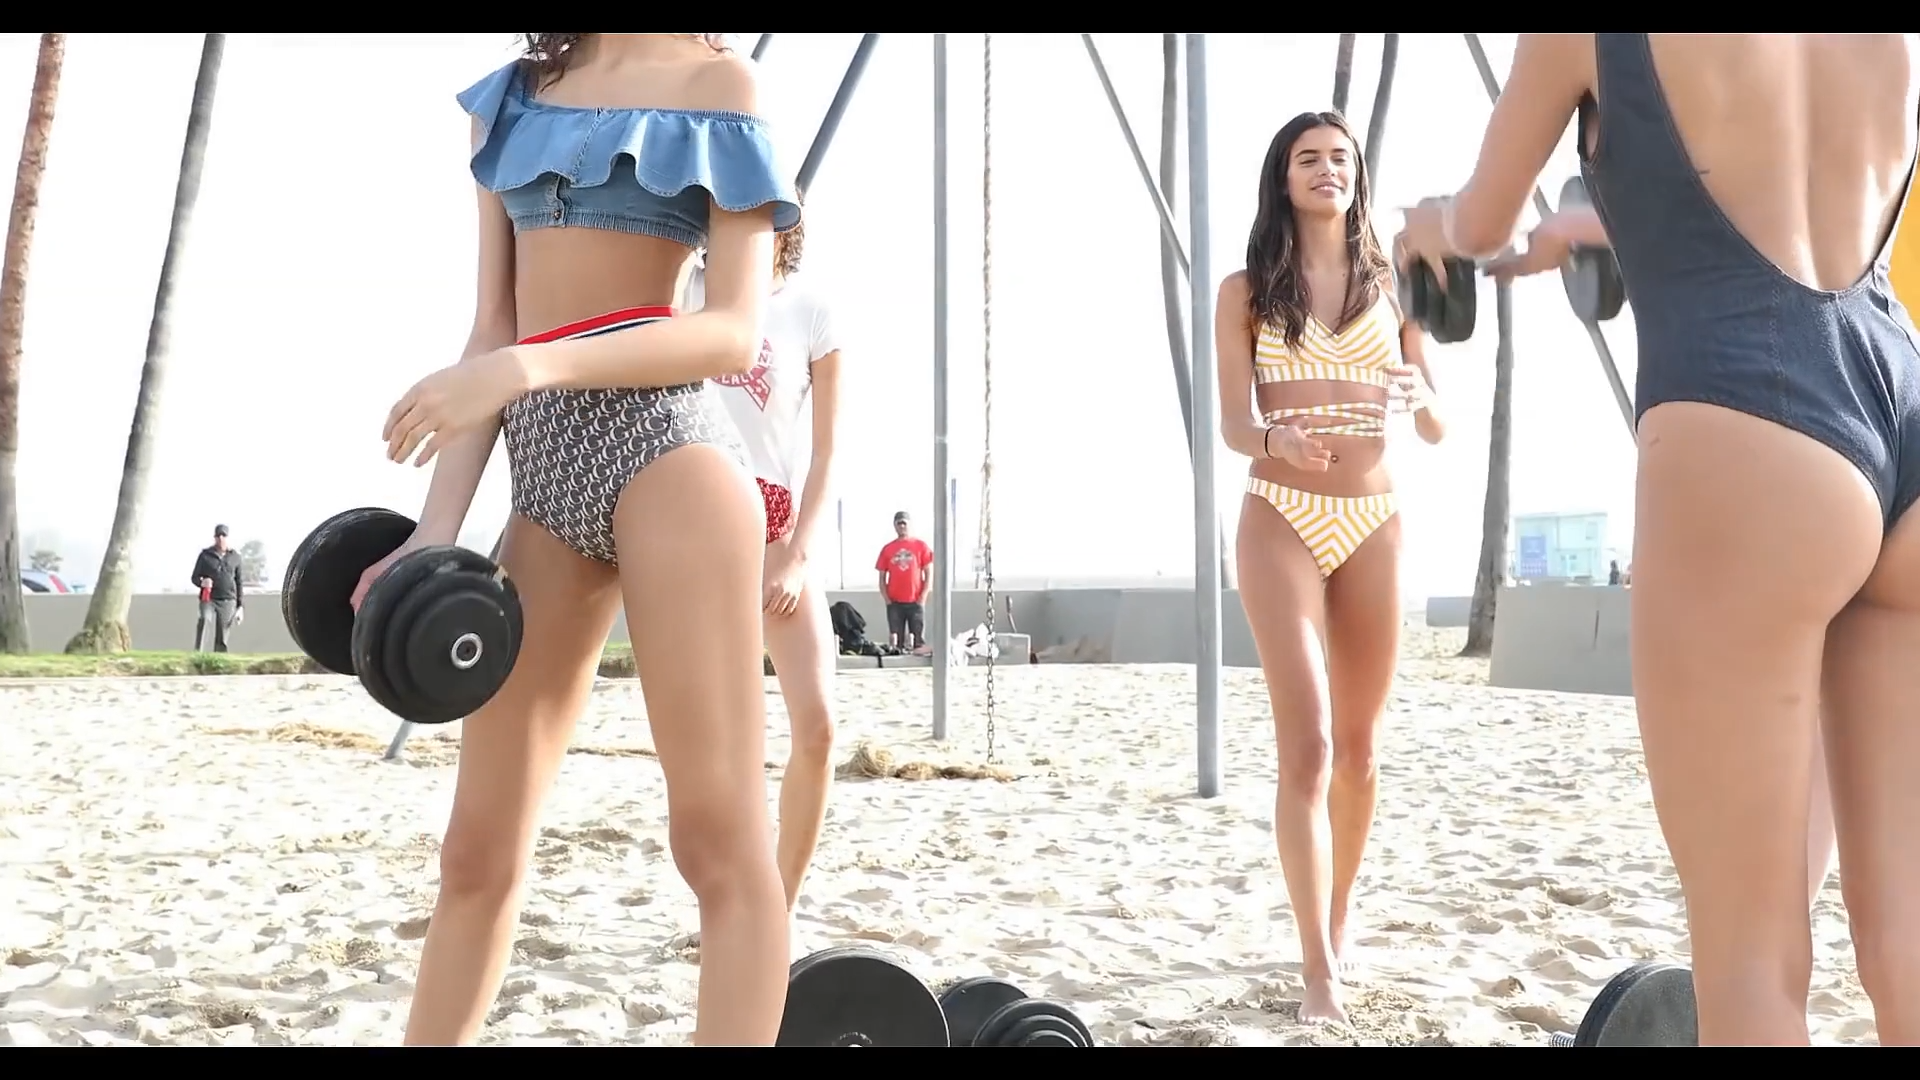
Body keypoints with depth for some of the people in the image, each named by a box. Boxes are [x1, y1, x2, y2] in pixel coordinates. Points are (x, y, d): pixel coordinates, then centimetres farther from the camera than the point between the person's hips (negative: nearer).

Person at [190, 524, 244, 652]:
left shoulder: (235, 557, 10)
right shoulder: (205, 555, 6)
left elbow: (239, 583, 13)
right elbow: (195, 577, 10)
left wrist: (240, 606, 7)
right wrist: (201, 582, -15)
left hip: (228, 602, 2)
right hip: (208, 599, -2)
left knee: (222, 640, 0)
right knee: (204, 620, -32)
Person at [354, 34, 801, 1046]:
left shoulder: (716, 80, 4)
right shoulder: (514, 93, 20)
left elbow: (736, 332, -7)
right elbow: (493, 331, 14)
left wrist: (527, 370, -20)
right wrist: (436, 530, 2)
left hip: (666, 438, -6)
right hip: (545, 466, 6)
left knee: (720, 837, -11)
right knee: (479, 844, 8)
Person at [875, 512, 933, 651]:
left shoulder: (921, 546, 3)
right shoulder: (887, 549, 7)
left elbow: (929, 574, 3)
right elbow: (882, 578, 9)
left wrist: (922, 598, -5)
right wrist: (887, 600, -2)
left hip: (915, 602, -1)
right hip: (894, 603, 1)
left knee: (919, 642, -2)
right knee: (896, 643, 2)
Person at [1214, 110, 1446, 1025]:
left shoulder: (1391, 285, 10)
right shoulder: (1247, 291, 4)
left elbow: (1436, 428, 7)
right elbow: (1233, 423, -4)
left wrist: (1420, 398, -17)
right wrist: (1280, 439, -27)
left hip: (1373, 523, 3)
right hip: (1281, 521, -3)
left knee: (1358, 746, 10)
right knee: (1307, 744, -12)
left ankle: (1337, 923, 30)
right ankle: (1318, 966, -9)